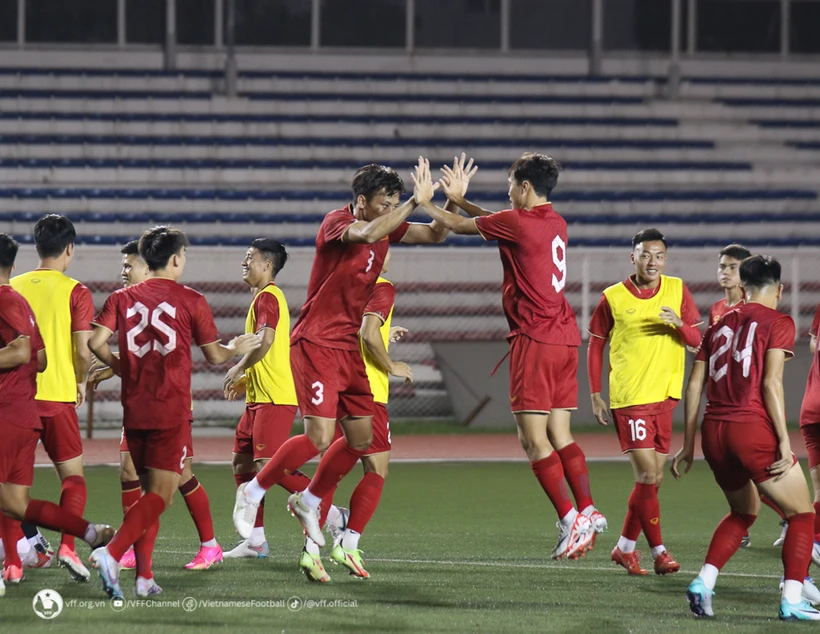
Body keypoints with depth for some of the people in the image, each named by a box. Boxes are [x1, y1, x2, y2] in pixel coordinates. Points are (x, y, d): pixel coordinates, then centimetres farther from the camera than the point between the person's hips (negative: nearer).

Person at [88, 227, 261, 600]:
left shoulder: (123, 298, 6)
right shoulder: (190, 301, -1)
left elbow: (96, 342, -5)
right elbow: (214, 356, 6)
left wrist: (121, 367, 13)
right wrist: (238, 349, 27)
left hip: (134, 410, 5)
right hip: (172, 411, -5)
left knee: (149, 491, 16)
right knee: (160, 495, -7)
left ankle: (144, 576, 8)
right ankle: (112, 554, -28)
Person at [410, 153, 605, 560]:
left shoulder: (519, 221, -10)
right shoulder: (554, 223, 13)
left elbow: (458, 226, 2)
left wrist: (423, 202, 17)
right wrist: (460, 199, 37)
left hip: (535, 339, -8)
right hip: (565, 338, 8)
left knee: (533, 438, -6)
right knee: (559, 435, 11)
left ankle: (570, 521, -12)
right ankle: (587, 512, 5)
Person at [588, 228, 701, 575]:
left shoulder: (676, 290, 5)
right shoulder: (612, 298, -2)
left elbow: (696, 340, 4)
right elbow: (595, 346, 6)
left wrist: (679, 324, -18)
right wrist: (595, 395, 2)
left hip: (664, 396, 4)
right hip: (629, 399, -4)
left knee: (653, 478, 8)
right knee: (647, 475, -12)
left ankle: (625, 547, 21)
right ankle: (659, 552, -6)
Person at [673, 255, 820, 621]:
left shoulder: (720, 325, 17)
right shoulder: (778, 323, 0)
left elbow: (694, 385, 15)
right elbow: (770, 383, -11)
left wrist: (689, 444, 19)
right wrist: (784, 443, -13)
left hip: (714, 432, 6)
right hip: (752, 429, -6)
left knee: (744, 511, 27)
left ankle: (703, 583, 10)